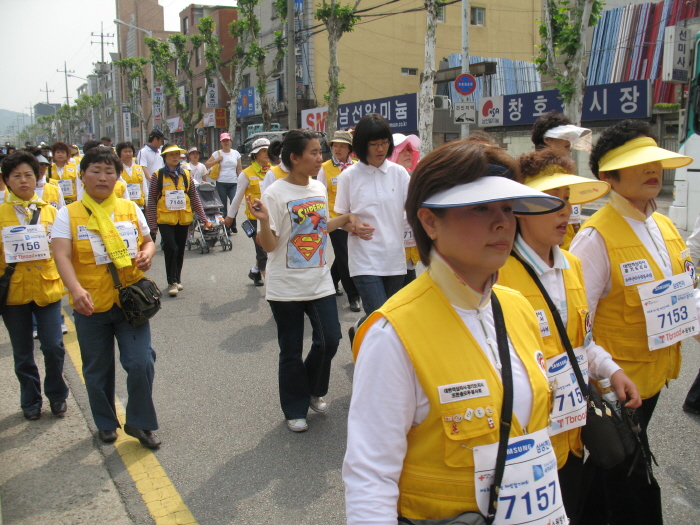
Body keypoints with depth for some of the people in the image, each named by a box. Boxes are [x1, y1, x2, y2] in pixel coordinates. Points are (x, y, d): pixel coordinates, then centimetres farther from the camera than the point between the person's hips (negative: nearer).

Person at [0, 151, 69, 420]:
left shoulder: (49, 211, 6)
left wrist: (46, 247, -3)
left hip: (47, 287, 1)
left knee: (53, 346, -2)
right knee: (23, 352, 10)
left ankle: (56, 395, 20)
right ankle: (30, 401, 27)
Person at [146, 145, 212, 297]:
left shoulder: (186, 175, 5)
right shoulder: (157, 176, -2)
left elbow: (194, 198, 6)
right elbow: (152, 201, -2)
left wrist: (204, 219, 1)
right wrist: (153, 224, -6)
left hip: (184, 220, 3)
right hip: (165, 220, -3)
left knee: (180, 250, 11)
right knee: (171, 248, -14)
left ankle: (177, 279, 27)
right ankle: (172, 282, -2)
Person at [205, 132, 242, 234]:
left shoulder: (236, 153, 9)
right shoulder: (217, 153, 3)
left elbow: (239, 169, 11)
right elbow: (207, 165, 3)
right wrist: (217, 160, -9)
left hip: (234, 183, 1)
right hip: (221, 183, -1)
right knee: (223, 206, 2)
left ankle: (233, 225, 7)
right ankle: (225, 226, 13)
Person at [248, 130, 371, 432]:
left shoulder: (319, 189, 6)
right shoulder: (276, 194, -13)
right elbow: (269, 245, -14)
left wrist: (346, 219, 9)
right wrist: (264, 220, -32)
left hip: (320, 281, 5)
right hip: (287, 287, -5)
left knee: (330, 340, 3)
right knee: (291, 351, 6)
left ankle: (313, 391, 30)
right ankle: (295, 410, 24)